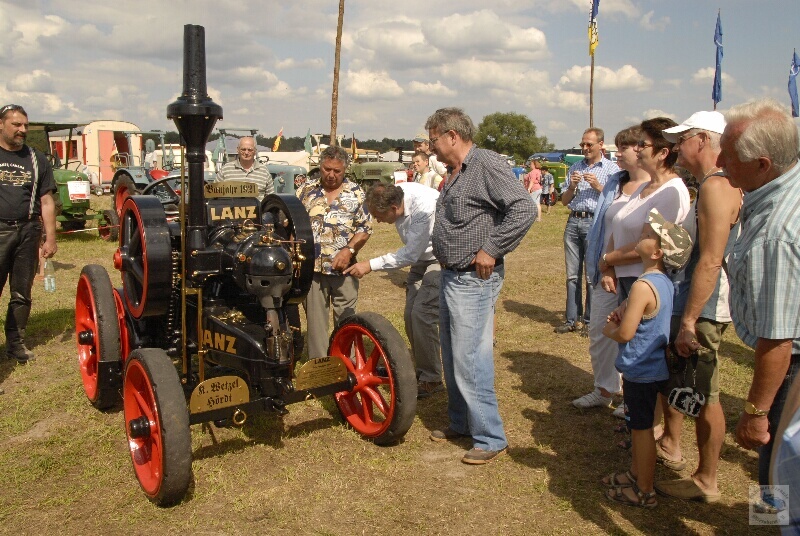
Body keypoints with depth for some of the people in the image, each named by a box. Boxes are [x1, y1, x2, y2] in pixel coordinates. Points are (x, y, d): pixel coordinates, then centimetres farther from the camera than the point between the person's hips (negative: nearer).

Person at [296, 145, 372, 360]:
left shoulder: (355, 193, 4)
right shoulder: (306, 191, 8)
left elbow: (365, 229, 1)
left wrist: (349, 250, -12)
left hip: (343, 269, -1)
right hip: (313, 268, 2)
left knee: (346, 320, 5)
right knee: (315, 319, 7)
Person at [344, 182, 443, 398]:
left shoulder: (425, 207, -34)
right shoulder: (393, 194, -11)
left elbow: (410, 254, -27)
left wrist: (370, 265, -25)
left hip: (442, 259, -8)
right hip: (421, 257, 8)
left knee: (422, 315, -15)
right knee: (410, 315, 6)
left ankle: (431, 380, -2)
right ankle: (422, 370, 21)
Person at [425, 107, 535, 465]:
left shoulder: (487, 164, -15)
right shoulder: (454, 173, 15)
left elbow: (524, 209, -24)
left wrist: (492, 250, -22)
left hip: (474, 280, -10)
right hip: (450, 275, 10)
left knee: (469, 360, -7)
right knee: (451, 357, 17)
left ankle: (490, 438, 7)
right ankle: (460, 423, 32)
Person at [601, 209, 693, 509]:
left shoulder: (643, 286, -26)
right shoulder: (664, 281, 3)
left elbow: (624, 334, -27)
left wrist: (609, 330, -6)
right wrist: (622, 312, 2)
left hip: (641, 371, -9)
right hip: (652, 367, 9)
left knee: (642, 428, 4)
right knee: (638, 425, 21)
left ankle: (644, 492, 18)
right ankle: (635, 474, 37)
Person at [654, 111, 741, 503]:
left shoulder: (717, 187, -19)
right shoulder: (709, 187, 15)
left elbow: (710, 261, -25)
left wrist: (690, 321, -25)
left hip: (702, 311, -11)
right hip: (685, 304, 11)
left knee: (704, 396, 0)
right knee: (669, 376, 23)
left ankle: (706, 482, 13)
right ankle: (670, 444, 41)